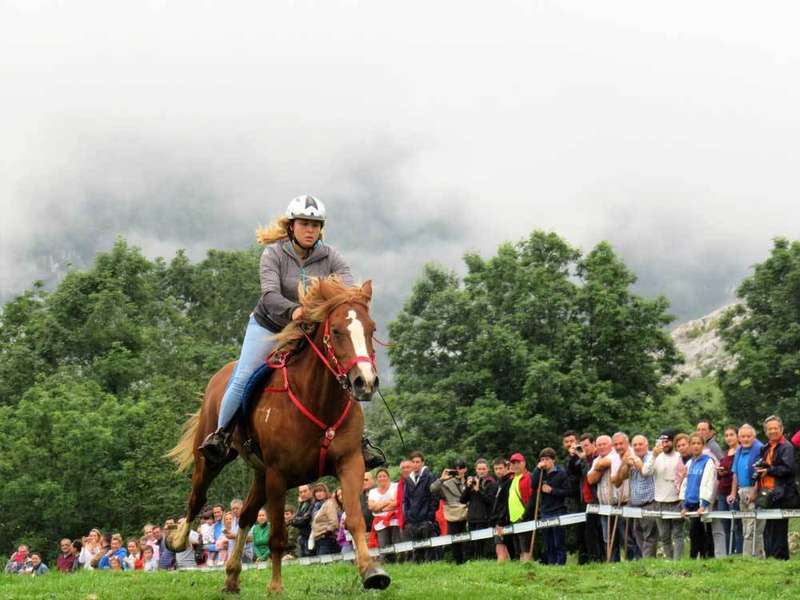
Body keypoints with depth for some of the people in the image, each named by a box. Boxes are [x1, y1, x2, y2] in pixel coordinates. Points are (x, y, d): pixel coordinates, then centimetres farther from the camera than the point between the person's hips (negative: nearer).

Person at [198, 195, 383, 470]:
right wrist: (292, 310, -49)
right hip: (269, 326, -2)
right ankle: (221, 434, -2)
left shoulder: (331, 257, -7)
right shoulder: (274, 254, -14)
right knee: (243, 379, -15)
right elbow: (270, 295, -27)